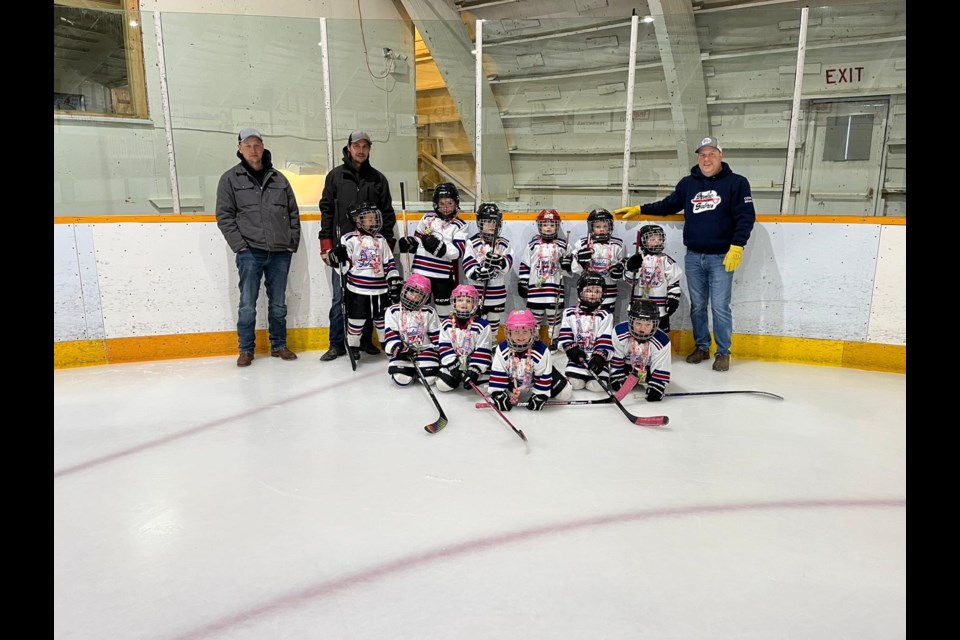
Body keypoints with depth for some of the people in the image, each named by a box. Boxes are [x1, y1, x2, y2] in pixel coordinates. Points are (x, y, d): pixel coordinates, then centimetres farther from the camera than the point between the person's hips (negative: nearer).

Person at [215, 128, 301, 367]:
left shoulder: (279, 179, 12)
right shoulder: (230, 179, 4)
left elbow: (293, 212, 14)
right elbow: (224, 216, -1)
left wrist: (293, 243, 5)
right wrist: (240, 245, -8)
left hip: (280, 253, 3)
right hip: (250, 252, -3)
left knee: (278, 304, 10)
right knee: (248, 305, 0)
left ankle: (278, 345, 22)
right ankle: (246, 349, 13)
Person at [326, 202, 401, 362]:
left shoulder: (381, 240, 10)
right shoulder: (350, 239, -5)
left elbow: (389, 263, 11)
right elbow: (344, 263, -5)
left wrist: (395, 283, 6)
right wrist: (337, 256, -28)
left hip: (379, 289, 4)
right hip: (358, 289, -4)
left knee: (382, 317, 14)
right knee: (357, 318, 2)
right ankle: (353, 345, 18)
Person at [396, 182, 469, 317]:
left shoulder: (460, 225, -3)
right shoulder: (427, 218, 7)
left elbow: (457, 252, -13)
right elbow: (417, 239, 16)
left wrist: (439, 247, -27)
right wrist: (409, 243, -6)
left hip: (444, 275, -3)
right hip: (421, 272, 3)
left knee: (443, 309, 8)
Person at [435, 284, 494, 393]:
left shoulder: (482, 325, -14)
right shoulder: (446, 323, -4)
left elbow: (483, 351, -15)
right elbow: (444, 347, -5)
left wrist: (474, 371, -23)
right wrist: (453, 366, -16)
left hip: (475, 363, -2)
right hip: (453, 362, 2)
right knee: (442, 384, -14)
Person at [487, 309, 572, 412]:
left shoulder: (541, 350, -35)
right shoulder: (502, 350, -30)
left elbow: (543, 376, -25)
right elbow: (498, 374, -23)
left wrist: (539, 396, -25)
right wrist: (499, 395, -28)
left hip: (537, 378, -1)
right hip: (513, 380, 1)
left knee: (565, 394, -6)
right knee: (492, 393, -7)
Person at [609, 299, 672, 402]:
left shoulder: (662, 341, -32)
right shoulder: (619, 332, -32)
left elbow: (661, 369, -26)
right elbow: (616, 358, -19)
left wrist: (656, 388, -35)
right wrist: (616, 378, -18)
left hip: (648, 367, 1)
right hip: (626, 364, 0)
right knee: (617, 386, -13)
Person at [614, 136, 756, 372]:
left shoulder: (736, 182, -3)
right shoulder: (687, 183, 9)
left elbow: (746, 217, -8)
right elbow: (668, 206, 17)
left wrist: (736, 247, -16)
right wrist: (638, 209, 12)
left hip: (721, 257, -4)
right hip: (693, 256, 4)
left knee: (720, 307, -2)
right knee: (697, 305, 11)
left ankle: (723, 352, 11)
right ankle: (702, 347, 25)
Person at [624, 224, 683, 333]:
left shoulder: (666, 261, -1)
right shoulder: (637, 259, 1)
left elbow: (674, 282, 2)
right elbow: (629, 280, -1)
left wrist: (673, 299, -4)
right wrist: (631, 267, -18)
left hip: (660, 308, -1)